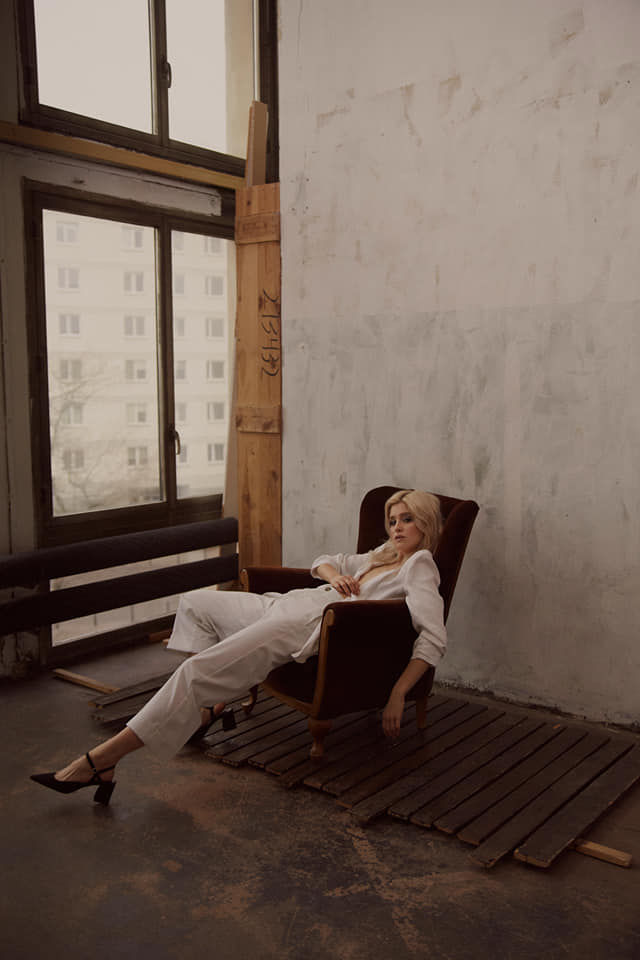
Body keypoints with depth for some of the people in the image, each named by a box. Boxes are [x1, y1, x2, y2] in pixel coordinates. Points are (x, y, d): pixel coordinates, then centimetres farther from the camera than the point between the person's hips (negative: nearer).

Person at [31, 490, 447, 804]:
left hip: (314, 624, -10)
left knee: (196, 672, -21)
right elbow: (325, 560, 33)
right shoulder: (383, 553, 26)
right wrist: (335, 576, 7)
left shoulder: (420, 565, -1)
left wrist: (397, 695, -23)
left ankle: (100, 762, -18)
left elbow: (435, 637, -14)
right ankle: (211, 704, 8)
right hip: (287, 605, 10)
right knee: (195, 602, 19)